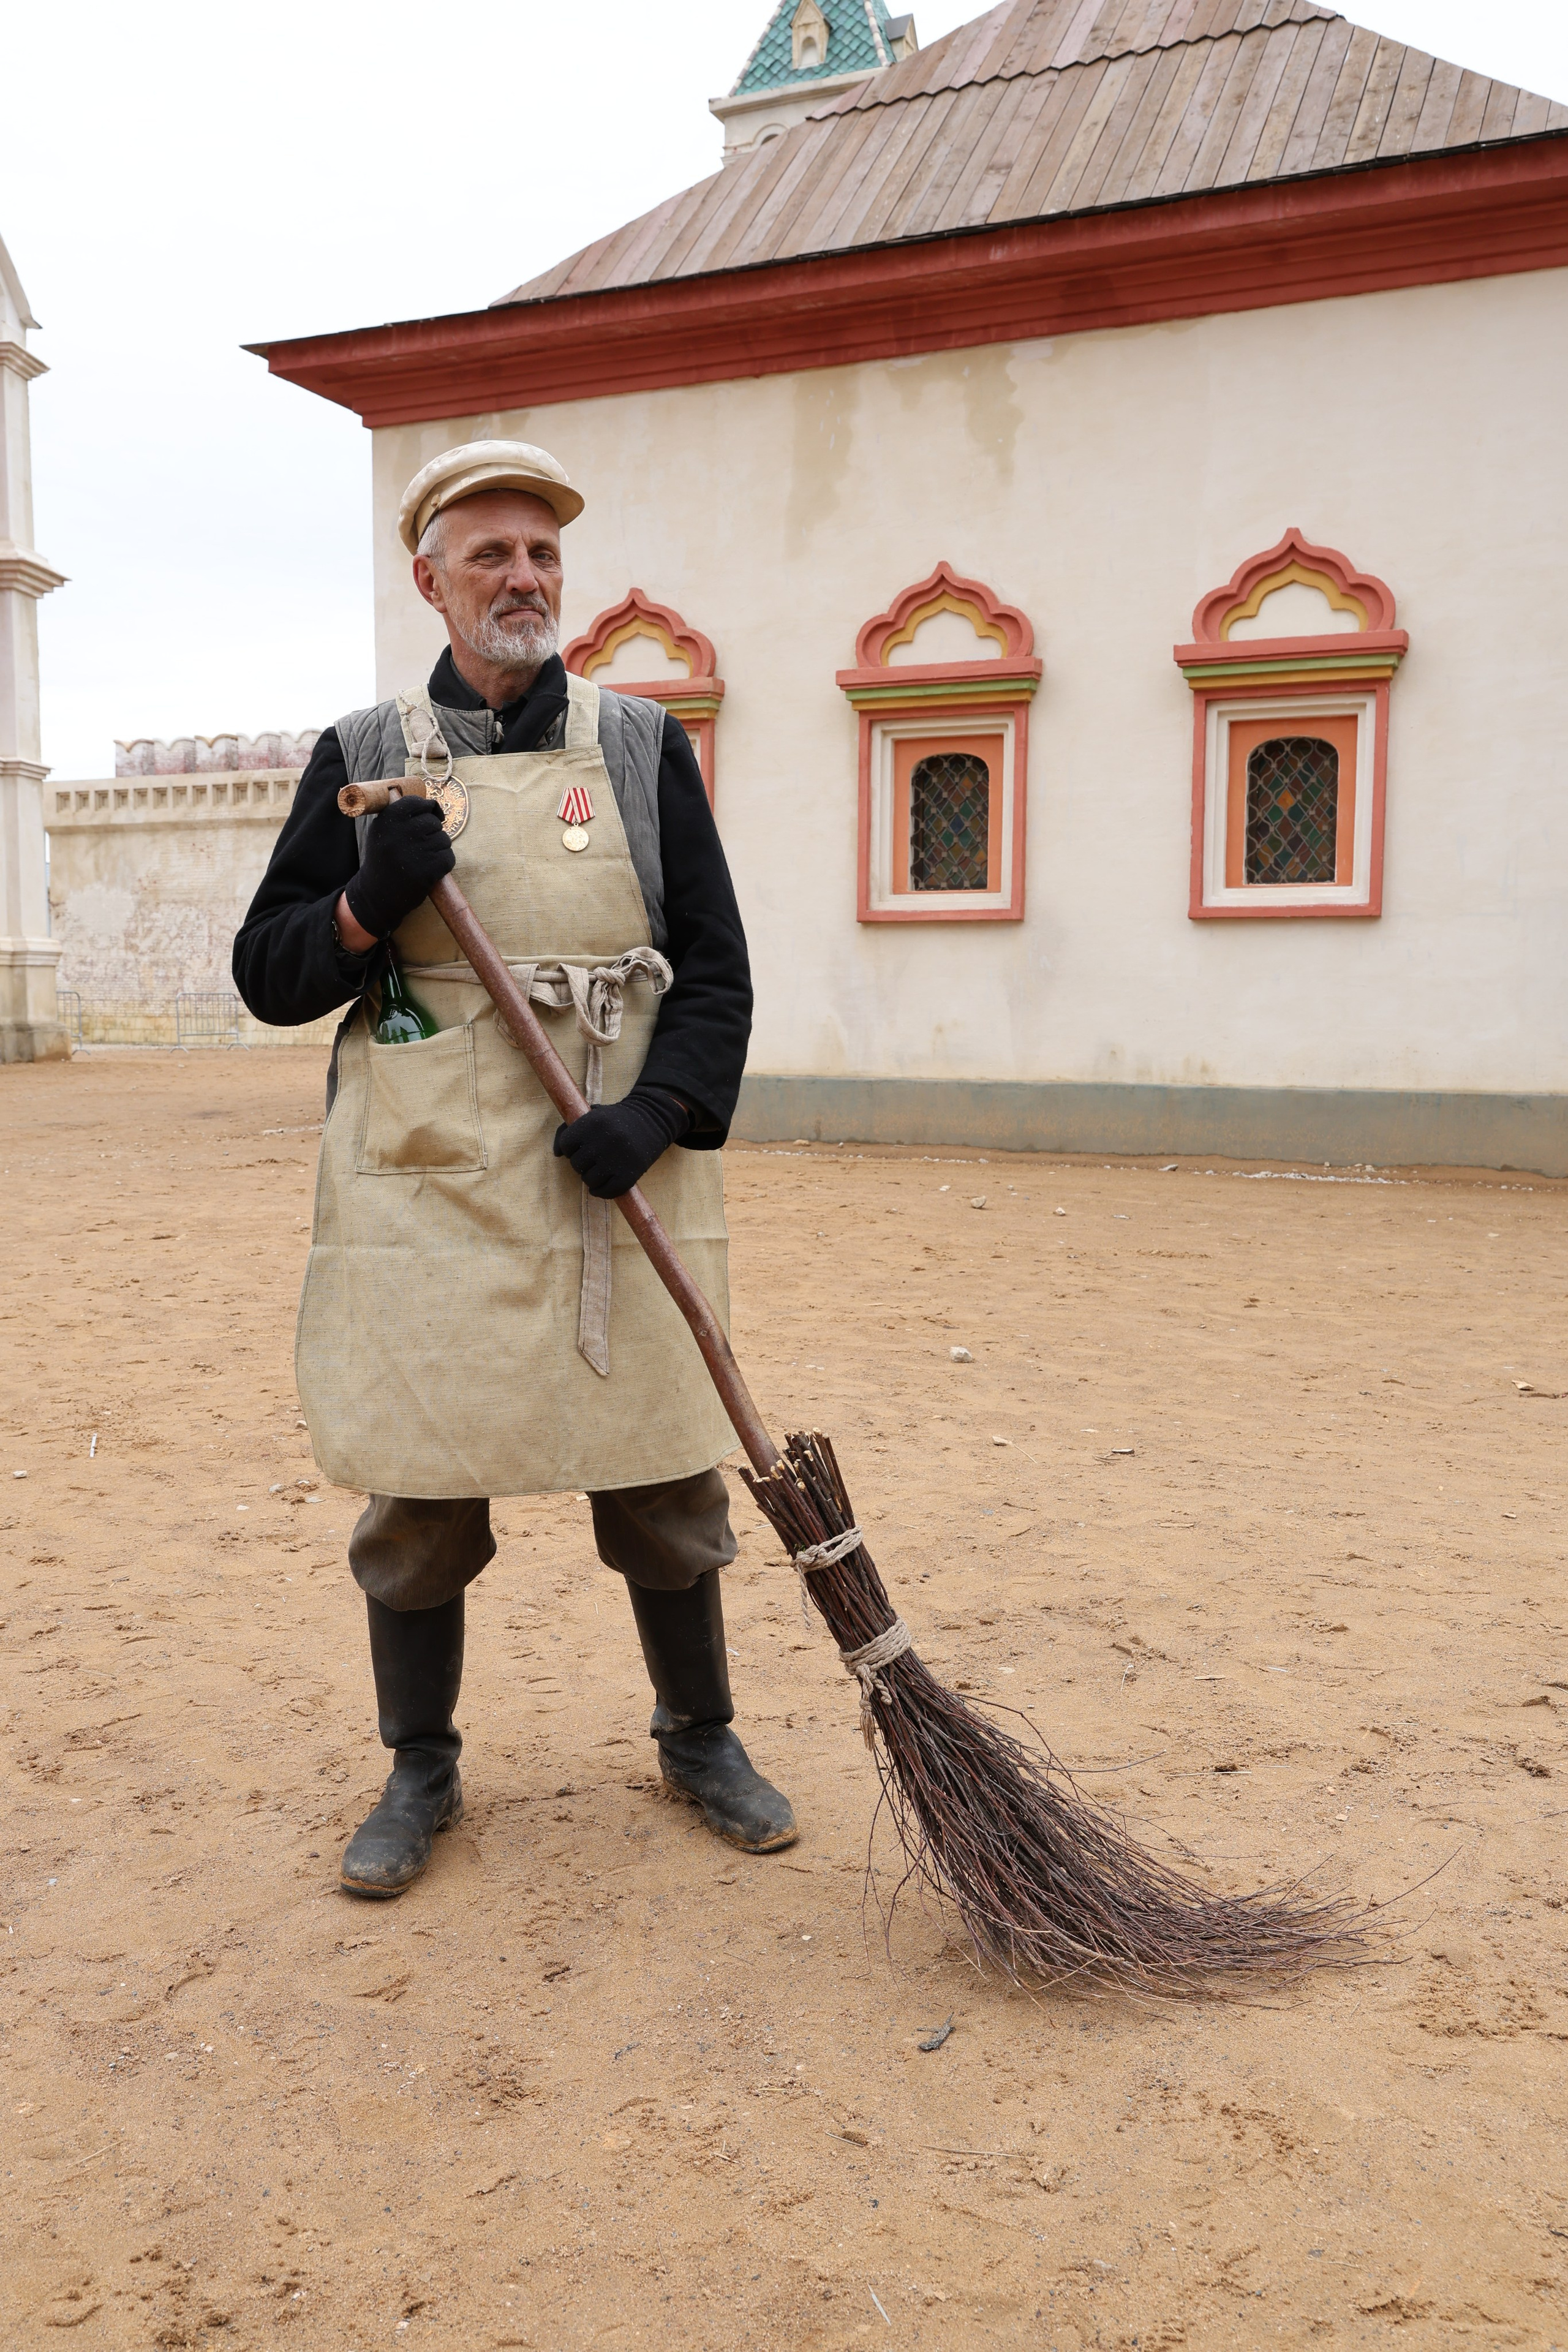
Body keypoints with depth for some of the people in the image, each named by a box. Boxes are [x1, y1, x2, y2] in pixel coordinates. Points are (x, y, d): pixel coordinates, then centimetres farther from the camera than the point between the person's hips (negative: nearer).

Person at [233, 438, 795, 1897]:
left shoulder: (643, 747, 8)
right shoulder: (360, 758, 8)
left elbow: (715, 967, 4)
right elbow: (267, 975, 7)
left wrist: (661, 1114, -11)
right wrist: (372, 905, -12)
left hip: (617, 1181, 1)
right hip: (425, 1183, 0)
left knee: (664, 1478, 8)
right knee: (417, 1488, 7)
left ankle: (700, 1739, 30)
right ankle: (419, 1771, 27)